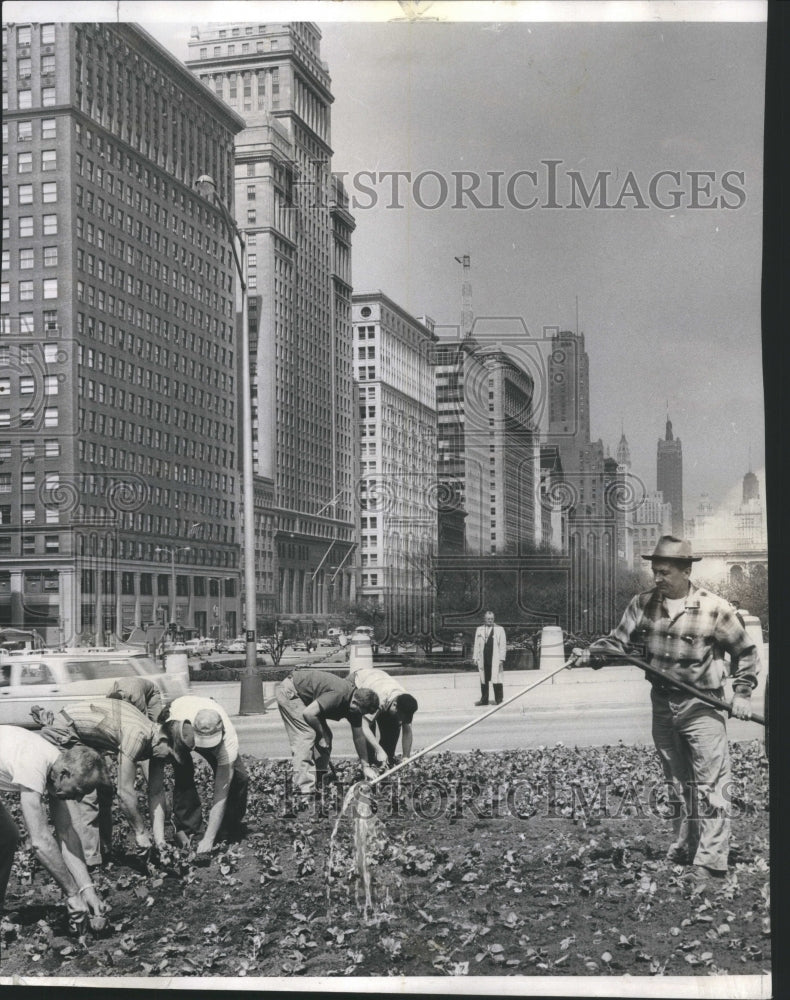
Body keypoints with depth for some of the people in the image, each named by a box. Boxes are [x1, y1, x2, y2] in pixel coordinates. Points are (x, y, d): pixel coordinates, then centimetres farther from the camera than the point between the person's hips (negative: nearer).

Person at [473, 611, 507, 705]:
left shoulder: (499, 629, 4)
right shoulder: (479, 629, 14)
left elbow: (503, 645, 0)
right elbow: (477, 644, 14)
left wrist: (501, 658, -7)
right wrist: (476, 657, 7)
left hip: (495, 659, -3)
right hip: (483, 659, 3)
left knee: (496, 679, -5)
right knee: (483, 680, 7)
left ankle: (499, 700, 2)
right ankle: (484, 700, 14)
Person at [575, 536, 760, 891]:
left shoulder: (714, 608, -13)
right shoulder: (643, 604, -2)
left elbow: (746, 653, -3)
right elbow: (619, 640, 1)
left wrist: (742, 692, -10)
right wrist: (591, 653, -17)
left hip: (702, 705, -5)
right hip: (662, 703, 5)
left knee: (709, 785, -9)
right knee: (677, 782, 17)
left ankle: (709, 863, -8)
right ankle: (684, 849, 32)